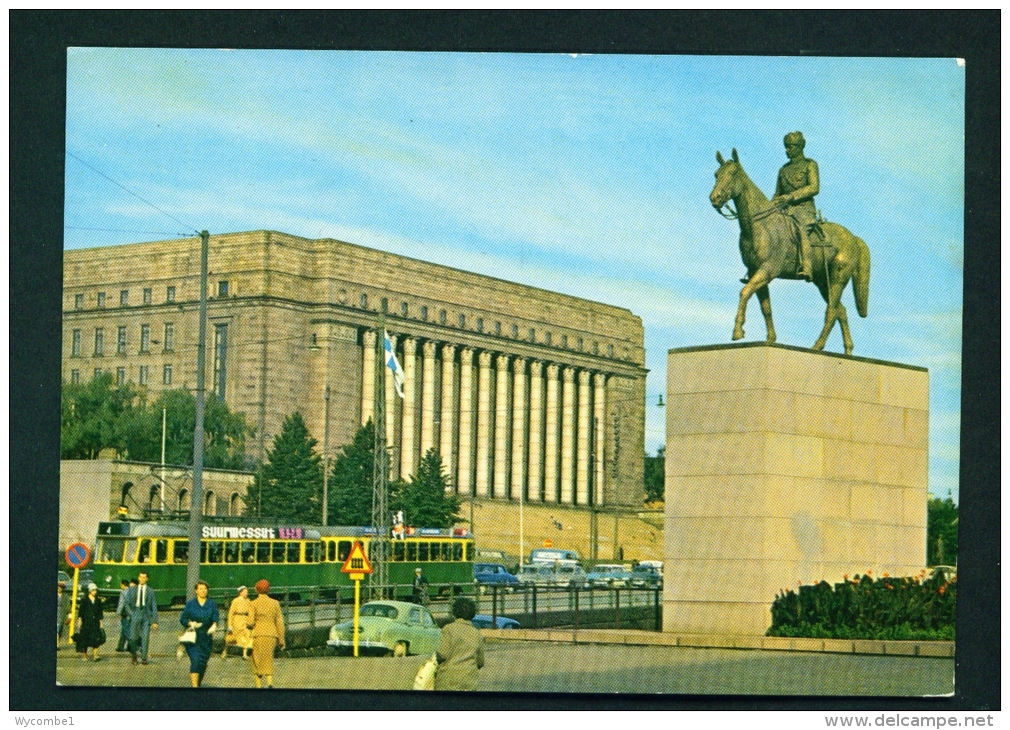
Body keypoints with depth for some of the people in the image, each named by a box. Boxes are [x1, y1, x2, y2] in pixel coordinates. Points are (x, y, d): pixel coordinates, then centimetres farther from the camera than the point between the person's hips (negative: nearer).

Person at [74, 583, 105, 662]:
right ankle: (84, 655, 12)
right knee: (85, 639, 1)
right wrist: (79, 620, -6)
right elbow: (80, 611, 1)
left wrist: (100, 621, 11)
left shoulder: (98, 600, 11)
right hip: (86, 622, -2)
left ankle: (95, 655, -16)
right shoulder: (84, 600, 1)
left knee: (96, 638, -12)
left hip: (95, 622, 2)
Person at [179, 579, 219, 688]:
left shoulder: (212, 604, 6)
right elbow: (182, 619, 3)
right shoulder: (190, 604, 2)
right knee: (195, 660, -16)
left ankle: (199, 683, 27)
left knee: (203, 662, 7)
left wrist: (214, 625, -27)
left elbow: (215, 618, -5)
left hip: (206, 637, 2)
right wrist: (190, 624, -17)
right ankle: (194, 684, -20)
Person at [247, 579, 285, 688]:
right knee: (268, 660, 11)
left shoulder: (253, 604, -6)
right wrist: (281, 640, 11)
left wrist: (247, 621, 12)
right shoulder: (275, 603, 5)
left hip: (257, 635, -3)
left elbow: (250, 622, -12)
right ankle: (270, 683, -10)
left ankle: (259, 685, 10)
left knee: (257, 661, 12)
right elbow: (279, 623, 6)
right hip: (272, 635, 3)